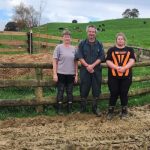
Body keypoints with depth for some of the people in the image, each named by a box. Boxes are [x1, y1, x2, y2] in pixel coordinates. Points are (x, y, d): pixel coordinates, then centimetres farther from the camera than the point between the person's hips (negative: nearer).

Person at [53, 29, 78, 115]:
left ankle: (70, 109, 21)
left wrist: (76, 74, 6)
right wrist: (55, 74, -9)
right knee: (60, 91, 3)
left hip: (71, 74, 3)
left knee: (70, 92, 10)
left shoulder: (73, 48, 8)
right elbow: (55, 61, -3)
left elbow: (75, 62, 10)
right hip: (61, 73, -3)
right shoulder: (59, 47, -2)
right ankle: (59, 109, 13)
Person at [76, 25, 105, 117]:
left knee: (96, 89, 4)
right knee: (84, 89, 3)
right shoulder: (82, 44, 5)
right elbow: (79, 56, -3)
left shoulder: (99, 44, 8)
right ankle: (83, 108, 16)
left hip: (97, 70, 1)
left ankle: (95, 108, 17)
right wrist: (87, 66, -15)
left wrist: (92, 65, -14)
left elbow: (101, 57, -2)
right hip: (85, 70, -1)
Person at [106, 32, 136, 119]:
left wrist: (124, 68, -19)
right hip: (113, 76, -1)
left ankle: (124, 111, 21)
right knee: (114, 93, 2)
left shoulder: (130, 50, 9)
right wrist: (116, 67, -19)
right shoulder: (111, 50, 8)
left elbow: (132, 61, -2)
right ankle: (110, 111, 15)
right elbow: (108, 61, -2)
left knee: (124, 93, 7)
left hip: (126, 76, 1)